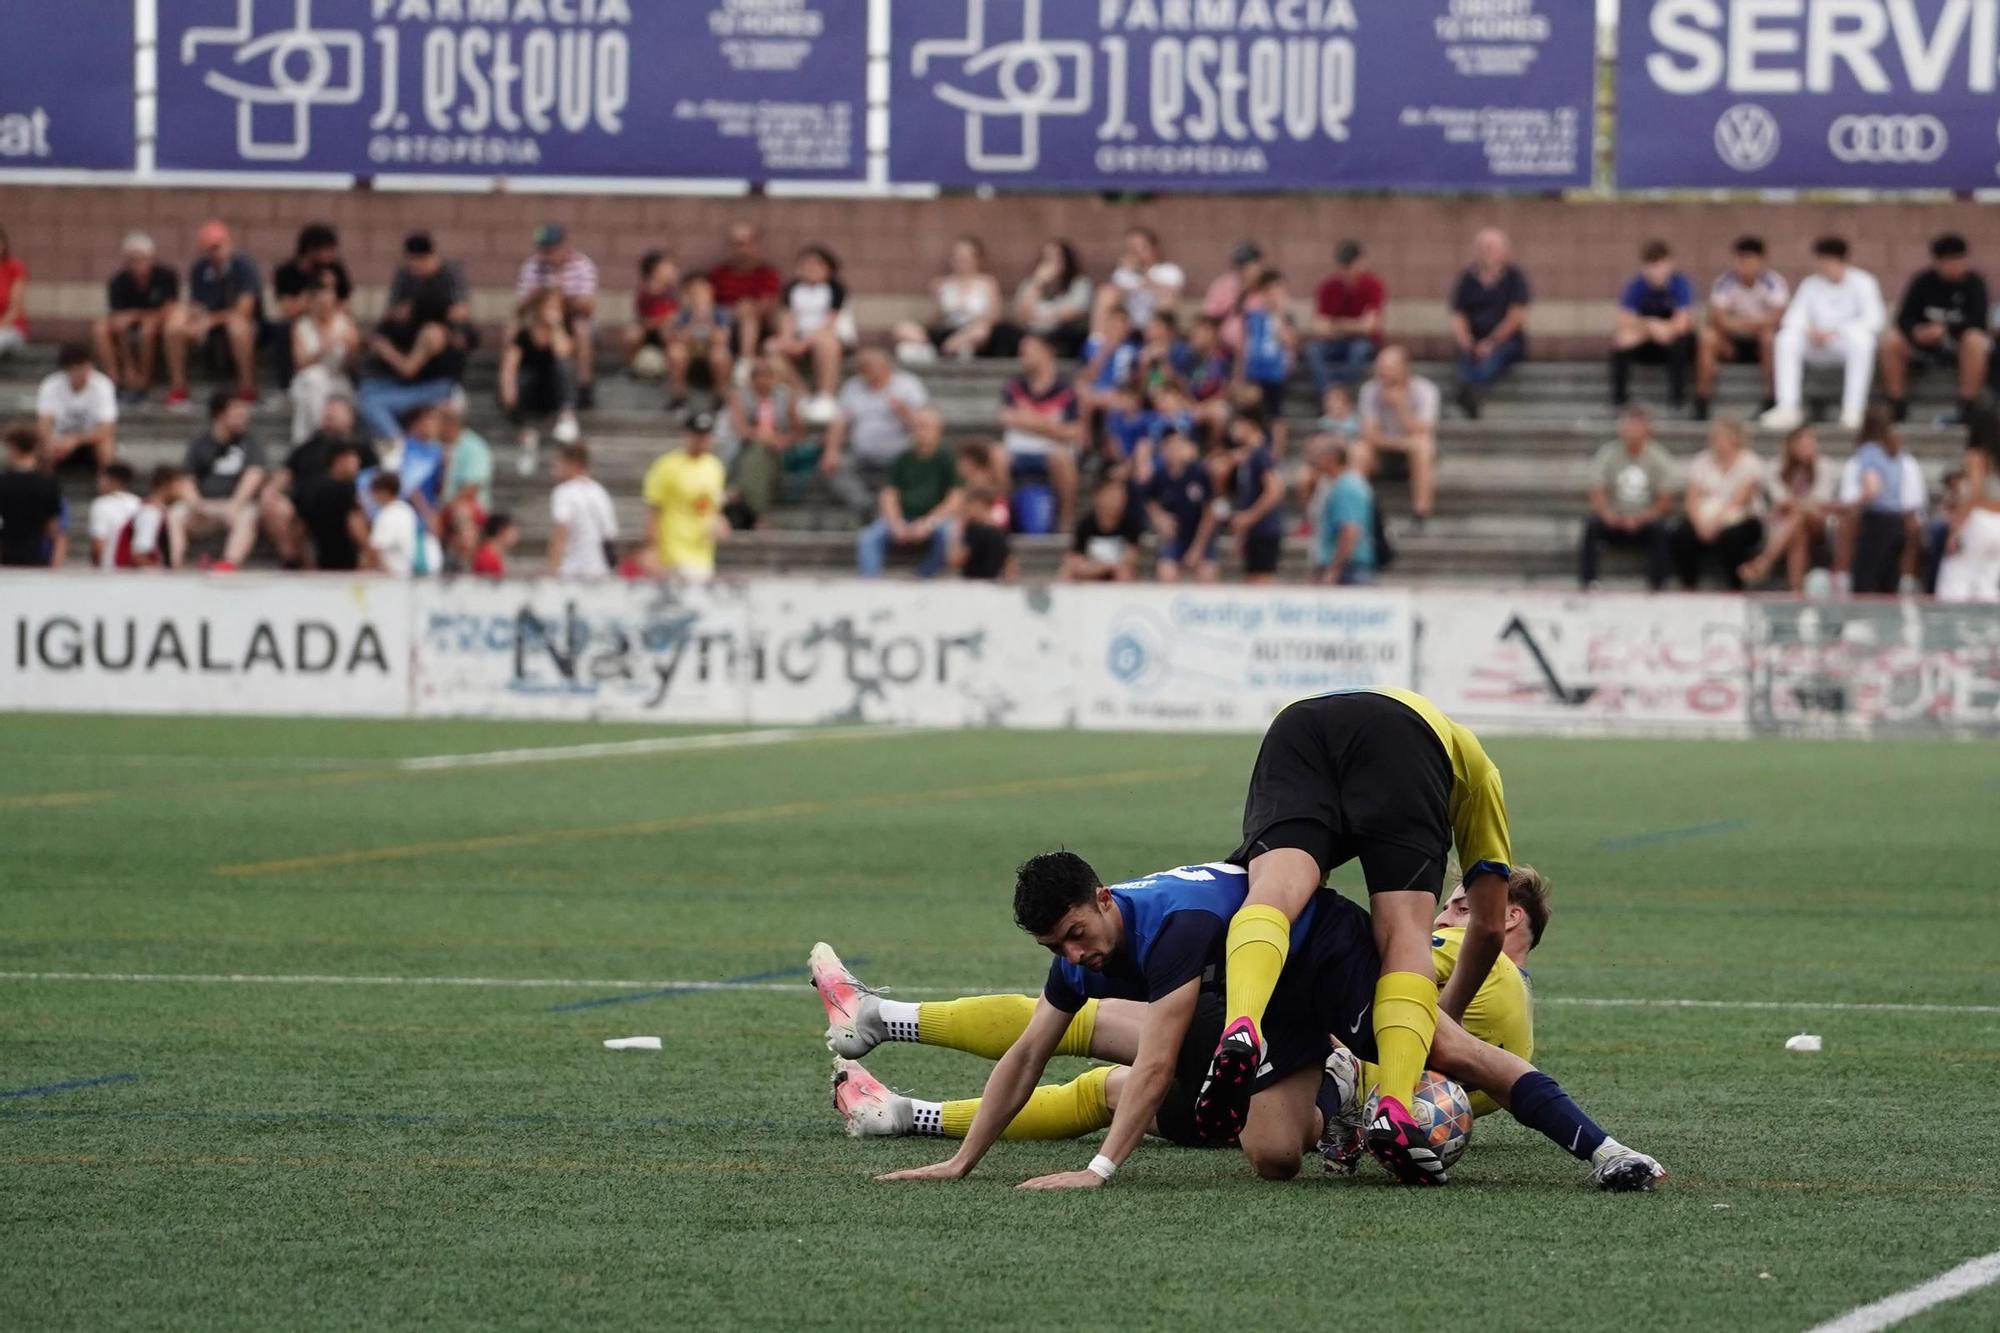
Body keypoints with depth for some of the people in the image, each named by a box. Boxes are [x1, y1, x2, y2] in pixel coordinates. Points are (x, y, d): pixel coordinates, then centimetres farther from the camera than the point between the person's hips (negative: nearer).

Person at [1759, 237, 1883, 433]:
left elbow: (1873, 321, -16)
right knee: (1786, 339, -24)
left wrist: (1834, 332, -23)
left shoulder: (1861, 283, -4)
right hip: (1818, 347, 3)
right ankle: (1787, 408, -29)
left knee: (1861, 339, -37)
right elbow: (1794, 319, 0)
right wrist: (1809, 331, -23)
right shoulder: (1810, 284, 8)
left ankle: (1852, 410, -37)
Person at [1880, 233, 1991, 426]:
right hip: (1926, 347, 2)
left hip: (1960, 345, -2)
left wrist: (1946, 330, -31)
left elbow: (1978, 323, -18)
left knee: (1975, 340, -36)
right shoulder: (1923, 282, -4)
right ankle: (1897, 408, -16)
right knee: (1891, 338, -22)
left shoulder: (1974, 282, -10)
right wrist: (1916, 332, -30)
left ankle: (1967, 409, -31)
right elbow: (1904, 319, -7)